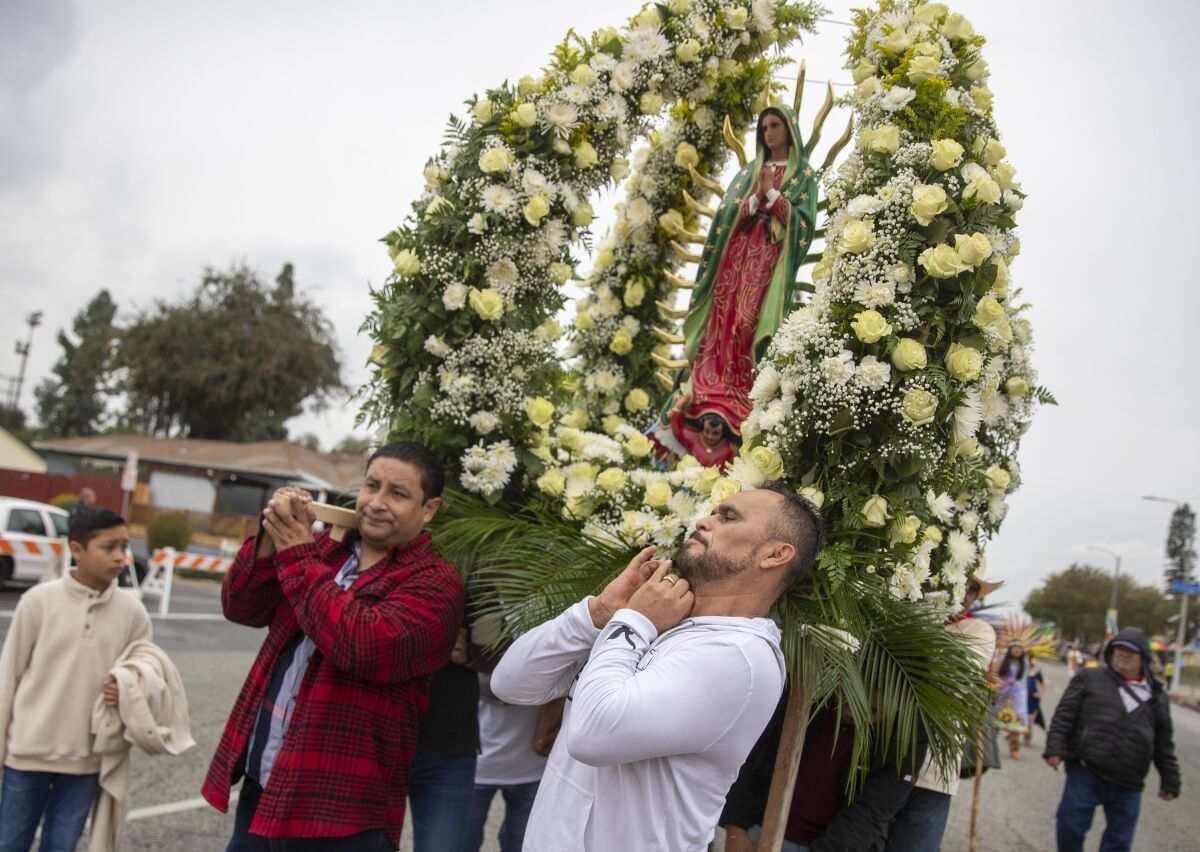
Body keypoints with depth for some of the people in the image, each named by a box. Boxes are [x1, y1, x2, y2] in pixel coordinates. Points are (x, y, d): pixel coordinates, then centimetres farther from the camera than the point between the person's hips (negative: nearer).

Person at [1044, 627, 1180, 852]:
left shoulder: (1156, 697, 12)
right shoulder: (1090, 679, 4)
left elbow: (1163, 744, 17)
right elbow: (1064, 715, 0)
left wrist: (1170, 780, 15)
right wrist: (1055, 748, -10)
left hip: (1128, 785, 2)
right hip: (1085, 774, -2)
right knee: (1070, 827, -3)